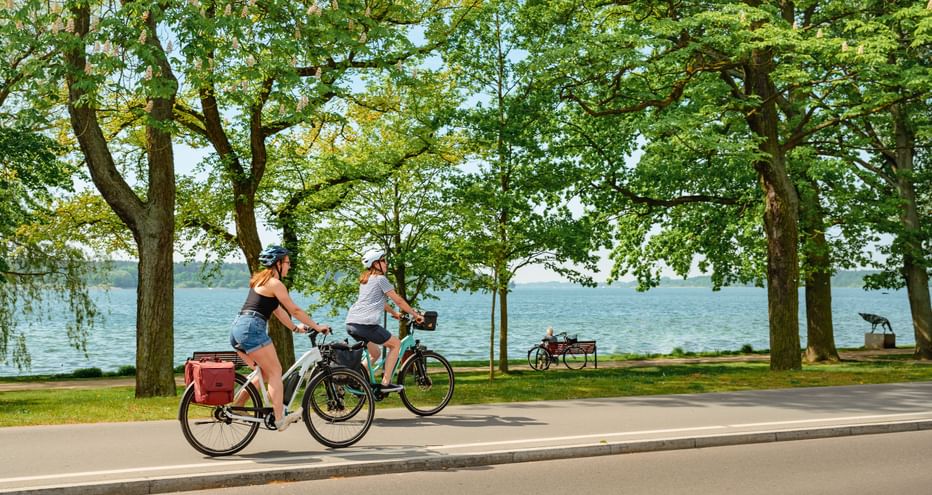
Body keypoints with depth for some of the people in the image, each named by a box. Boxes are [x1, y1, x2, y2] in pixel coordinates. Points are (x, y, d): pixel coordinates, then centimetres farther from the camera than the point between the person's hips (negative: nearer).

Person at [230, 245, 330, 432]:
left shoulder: (261, 280, 23)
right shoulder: (275, 283, -6)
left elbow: (278, 310, 28)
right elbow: (295, 310, -4)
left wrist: (295, 328, 30)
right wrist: (317, 327, 4)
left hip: (237, 328, 9)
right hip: (252, 327, -9)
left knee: (264, 373, 17)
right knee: (275, 372, -2)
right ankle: (280, 419, -4)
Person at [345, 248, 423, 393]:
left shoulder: (365, 279, 23)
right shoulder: (380, 279, -4)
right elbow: (398, 300, -3)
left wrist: (394, 313, 43)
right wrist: (415, 314, 6)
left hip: (351, 323, 9)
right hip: (366, 324, -9)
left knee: (375, 353, 24)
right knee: (396, 343, 6)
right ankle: (385, 383, 2)